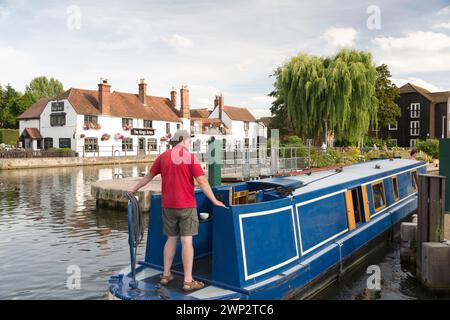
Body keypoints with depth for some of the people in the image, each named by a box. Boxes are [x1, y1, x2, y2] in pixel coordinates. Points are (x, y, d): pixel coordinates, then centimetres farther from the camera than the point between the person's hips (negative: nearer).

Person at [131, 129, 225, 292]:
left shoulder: (163, 157, 4)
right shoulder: (190, 157, -8)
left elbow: (148, 176, 12)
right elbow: (202, 182, -12)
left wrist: (133, 190, 26)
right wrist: (214, 201, -5)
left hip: (168, 205, 4)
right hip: (186, 205, -4)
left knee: (171, 239, 16)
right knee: (187, 241, 0)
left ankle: (166, 275, 23)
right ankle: (188, 281, 4)